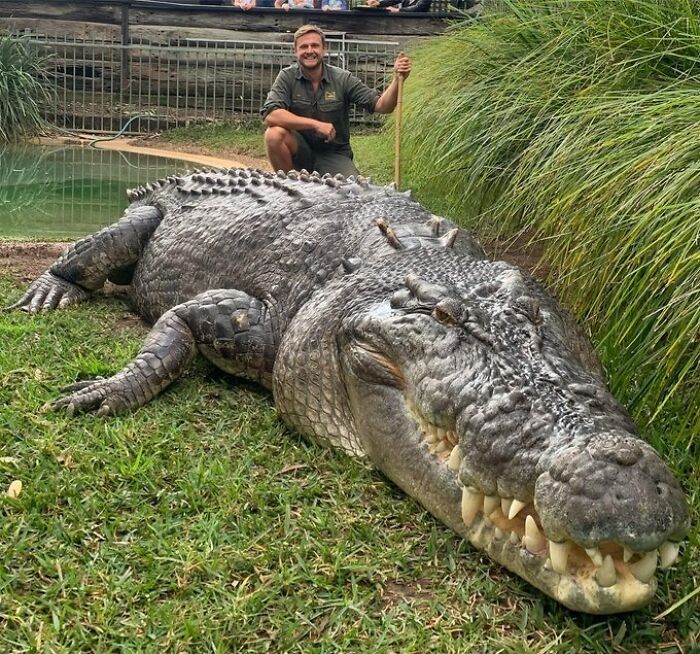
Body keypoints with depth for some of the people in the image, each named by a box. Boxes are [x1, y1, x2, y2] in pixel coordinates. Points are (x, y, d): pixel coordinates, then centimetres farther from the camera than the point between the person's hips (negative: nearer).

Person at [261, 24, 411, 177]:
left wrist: (397, 80, -29)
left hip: (334, 154, 0)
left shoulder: (342, 79, -6)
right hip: (300, 150, 0)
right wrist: (315, 124, -27)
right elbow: (270, 116, -24)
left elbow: (380, 106, -10)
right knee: (275, 134, -29)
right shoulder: (287, 77, -8)